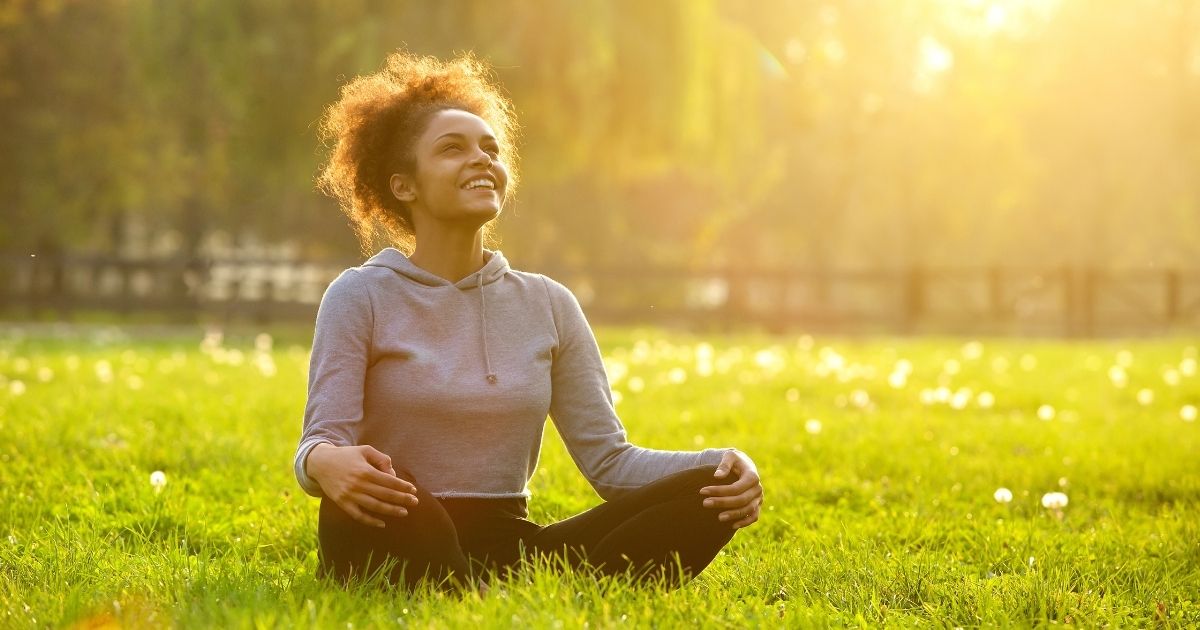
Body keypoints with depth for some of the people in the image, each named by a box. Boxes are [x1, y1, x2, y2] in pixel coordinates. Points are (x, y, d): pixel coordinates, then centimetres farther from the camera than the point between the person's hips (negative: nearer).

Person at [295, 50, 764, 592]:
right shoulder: (361, 297, 1)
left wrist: (720, 465, -12)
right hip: (399, 548, -4)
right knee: (371, 486, -40)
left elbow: (607, 457, 7)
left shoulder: (548, 304, 12)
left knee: (710, 490, -17)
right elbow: (321, 444, -9)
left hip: (509, 553, 4)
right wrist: (326, 463, -35)